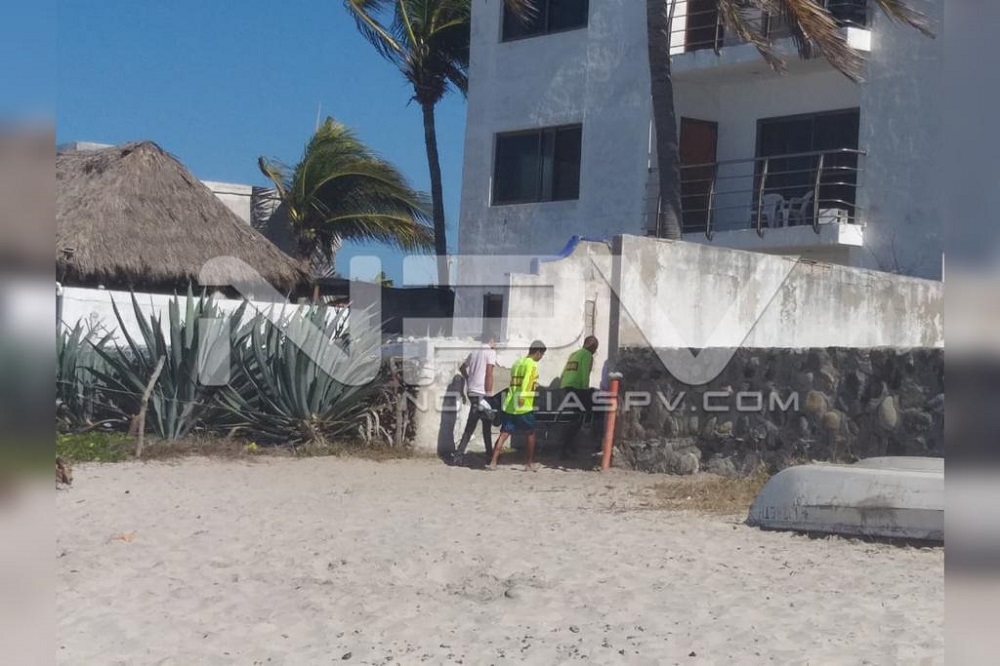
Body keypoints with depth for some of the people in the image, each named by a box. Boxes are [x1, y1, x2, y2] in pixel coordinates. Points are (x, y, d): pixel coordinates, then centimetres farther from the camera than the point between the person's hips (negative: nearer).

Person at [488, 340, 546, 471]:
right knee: (530, 434, 10)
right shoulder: (531, 364, -7)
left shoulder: (517, 362, 17)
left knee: (504, 434, 2)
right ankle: (530, 464, 14)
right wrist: (522, 395, -33)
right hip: (524, 407, -7)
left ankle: (493, 462, -7)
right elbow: (526, 380, -23)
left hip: (509, 405, 7)